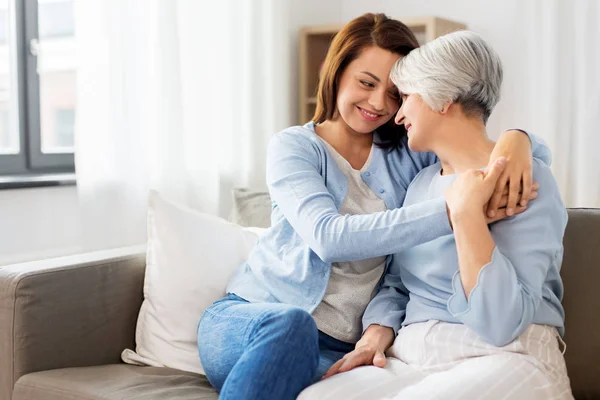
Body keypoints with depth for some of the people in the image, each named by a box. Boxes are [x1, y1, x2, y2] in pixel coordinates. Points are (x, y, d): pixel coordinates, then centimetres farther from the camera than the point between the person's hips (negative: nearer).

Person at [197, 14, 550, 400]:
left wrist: (515, 139, -21)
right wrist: (452, 210, -32)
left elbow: (538, 151, 6)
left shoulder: (408, 153, 7)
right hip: (251, 319, -2)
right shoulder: (295, 146, -3)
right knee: (291, 323, -38)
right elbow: (328, 236, -23)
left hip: (338, 350, 2)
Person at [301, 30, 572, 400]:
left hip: (503, 359, -4)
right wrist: (378, 332, -1)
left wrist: (466, 213, -22)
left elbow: (501, 322, -18)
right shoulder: (421, 182, 14)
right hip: (411, 359, 5)